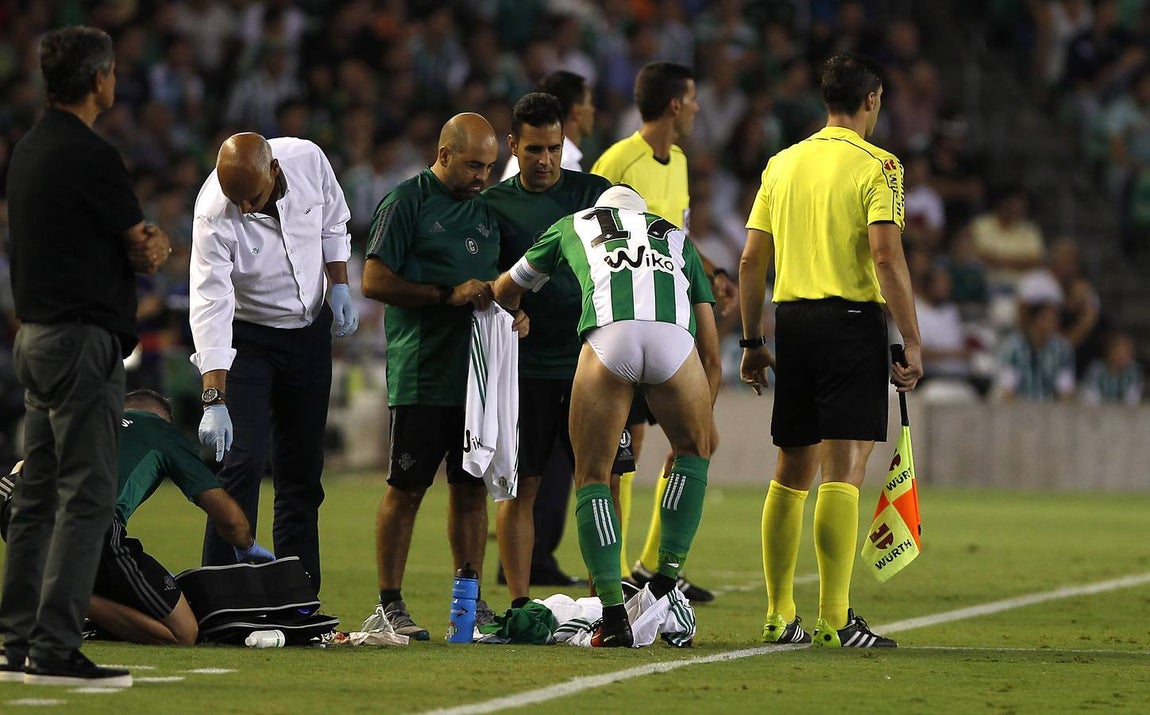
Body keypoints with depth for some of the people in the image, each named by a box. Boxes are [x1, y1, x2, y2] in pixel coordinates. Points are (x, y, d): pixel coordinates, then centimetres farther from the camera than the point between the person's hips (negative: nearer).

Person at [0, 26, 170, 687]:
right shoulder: (90, 157, -16)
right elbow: (146, 249, -8)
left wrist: (143, 243, 0)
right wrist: (158, 245, 13)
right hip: (82, 341, -10)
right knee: (87, 497, -9)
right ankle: (54, 650, -12)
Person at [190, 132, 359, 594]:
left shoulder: (308, 161, -17)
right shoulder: (214, 214, -29)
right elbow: (209, 304, -33)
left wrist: (339, 285, -2)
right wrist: (214, 399, -39)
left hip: (309, 330, 4)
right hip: (246, 337, -4)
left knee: (303, 469, 7)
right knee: (243, 461, -17)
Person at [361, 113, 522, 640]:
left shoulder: (486, 207, 16)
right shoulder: (407, 201, -5)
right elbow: (374, 282, -11)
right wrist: (449, 295, -16)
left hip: (478, 369, 6)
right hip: (420, 373, -6)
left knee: (471, 487, 8)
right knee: (406, 488, -3)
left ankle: (470, 599, 14)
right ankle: (390, 602, 2)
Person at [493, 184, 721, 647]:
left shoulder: (573, 226, 37)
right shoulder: (678, 239, 39)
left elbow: (504, 292, 52)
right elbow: (711, 355, 35)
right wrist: (701, 431, 45)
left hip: (608, 335, -1)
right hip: (674, 336, 1)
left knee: (592, 475, 14)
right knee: (694, 452, 28)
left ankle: (614, 617, 4)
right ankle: (666, 582, 19)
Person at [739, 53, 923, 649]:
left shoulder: (782, 164, 13)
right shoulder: (876, 165, -5)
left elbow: (751, 260, 12)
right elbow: (886, 255, -15)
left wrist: (751, 341, 18)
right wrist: (912, 342, -13)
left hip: (792, 319, 6)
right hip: (851, 320, -6)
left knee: (792, 471, 12)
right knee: (844, 471, -7)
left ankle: (779, 616, 13)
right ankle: (834, 619, -11)